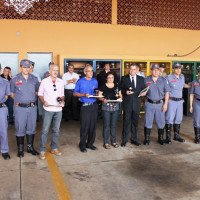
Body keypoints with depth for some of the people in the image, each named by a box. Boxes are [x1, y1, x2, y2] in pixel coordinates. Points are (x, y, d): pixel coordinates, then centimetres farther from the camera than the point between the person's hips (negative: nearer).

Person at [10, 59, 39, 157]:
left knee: (31, 128, 9)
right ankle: (20, 149, 16)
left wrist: (32, 100, 5)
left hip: (32, 107, 3)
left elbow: (37, 91, 15)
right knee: (20, 128, 2)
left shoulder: (34, 79, 7)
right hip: (20, 108, -2)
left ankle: (30, 147, 24)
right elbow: (12, 93, 9)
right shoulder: (15, 79, 1)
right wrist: (18, 101, 3)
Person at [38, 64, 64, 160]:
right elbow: (40, 94, 4)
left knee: (56, 130, 11)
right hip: (48, 109, -3)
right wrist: (43, 102, -13)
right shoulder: (44, 81, 0)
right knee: (45, 130, -2)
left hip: (58, 109, 3)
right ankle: (42, 151, 7)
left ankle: (54, 148, 24)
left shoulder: (61, 82, 9)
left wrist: (62, 101, -4)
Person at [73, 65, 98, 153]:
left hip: (94, 105, 4)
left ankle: (90, 144, 19)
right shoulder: (80, 81, 0)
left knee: (93, 126, 7)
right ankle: (82, 145, 10)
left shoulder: (95, 81, 12)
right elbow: (75, 93, 0)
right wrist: (84, 95, -14)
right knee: (84, 126, -4)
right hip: (85, 106, -4)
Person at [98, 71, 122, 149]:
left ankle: (113, 141, 23)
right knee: (106, 125, 1)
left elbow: (120, 95, 13)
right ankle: (106, 142, 11)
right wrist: (103, 99, -21)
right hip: (106, 108, -3)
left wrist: (120, 98, -9)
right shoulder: (103, 87, -1)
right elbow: (99, 96, -1)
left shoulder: (117, 86, 9)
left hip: (115, 108, 3)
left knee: (113, 125, 11)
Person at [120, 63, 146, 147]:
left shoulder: (141, 79, 10)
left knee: (135, 122, 11)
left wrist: (143, 93, -10)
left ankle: (134, 139, 23)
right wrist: (125, 92, -16)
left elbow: (143, 89, 11)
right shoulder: (124, 78, 3)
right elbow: (120, 89, 2)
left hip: (137, 104, 3)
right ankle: (124, 140, 11)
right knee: (126, 122, 1)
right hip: (127, 103, -2)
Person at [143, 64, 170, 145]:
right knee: (148, 121, 3)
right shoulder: (146, 80, 3)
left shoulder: (163, 80, 4)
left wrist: (165, 104, -3)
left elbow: (167, 92, 4)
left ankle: (161, 138, 21)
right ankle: (147, 139, 14)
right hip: (149, 104, 0)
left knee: (161, 122, 6)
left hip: (160, 104, 1)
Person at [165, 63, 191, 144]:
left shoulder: (182, 77, 11)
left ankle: (176, 135, 24)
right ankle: (168, 137, 3)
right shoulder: (169, 78, -8)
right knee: (170, 119, -5)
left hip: (180, 101, 6)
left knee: (178, 119, 11)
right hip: (171, 101, -6)